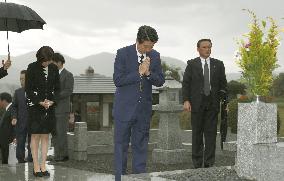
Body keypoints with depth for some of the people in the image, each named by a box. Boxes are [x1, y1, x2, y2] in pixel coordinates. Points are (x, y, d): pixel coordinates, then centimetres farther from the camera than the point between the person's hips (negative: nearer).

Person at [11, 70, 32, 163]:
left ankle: (31, 160, 14)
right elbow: (14, 106, 10)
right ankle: (20, 160, 9)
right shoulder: (17, 92, 9)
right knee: (20, 142, 2)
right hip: (21, 122, 2)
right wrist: (14, 117, -4)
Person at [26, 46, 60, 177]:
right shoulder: (32, 68, -6)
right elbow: (28, 89, -6)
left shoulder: (54, 68, 5)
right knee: (35, 136, -3)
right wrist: (40, 102, -14)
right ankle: (36, 167, 0)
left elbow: (57, 88, 10)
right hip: (34, 106, -3)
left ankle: (43, 166, 7)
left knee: (45, 136, 3)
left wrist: (52, 101, -7)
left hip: (49, 106, 4)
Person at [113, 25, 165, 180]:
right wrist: (139, 73, -19)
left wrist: (148, 73, -16)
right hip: (125, 108, -3)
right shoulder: (123, 53, -9)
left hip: (144, 108, 3)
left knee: (141, 146, 10)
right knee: (121, 145, 3)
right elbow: (118, 80, -14)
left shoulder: (155, 56, 3)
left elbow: (160, 81, 3)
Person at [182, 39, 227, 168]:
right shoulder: (192, 64, 5)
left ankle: (209, 163, 6)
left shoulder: (218, 64, 10)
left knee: (211, 133, 0)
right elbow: (186, 83, 0)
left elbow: (223, 84, 10)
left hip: (212, 104, 1)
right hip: (197, 103, -1)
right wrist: (186, 100, -11)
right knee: (197, 133, 4)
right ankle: (197, 163, 12)